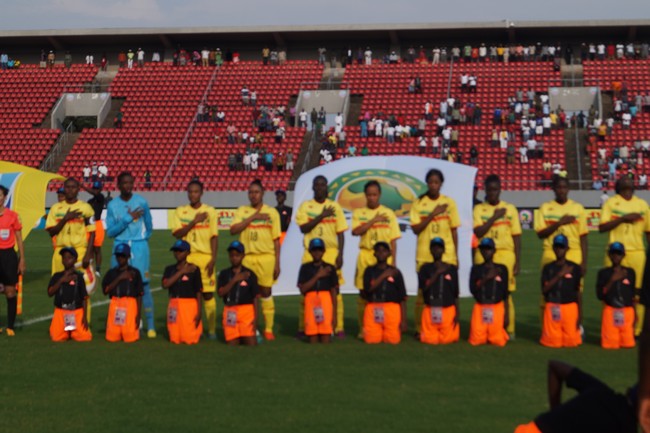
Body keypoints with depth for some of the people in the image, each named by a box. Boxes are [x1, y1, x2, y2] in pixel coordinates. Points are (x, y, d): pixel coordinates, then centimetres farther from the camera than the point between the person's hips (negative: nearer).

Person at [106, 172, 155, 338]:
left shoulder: (142, 202, 2)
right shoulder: (112, 205, 3)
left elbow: (149, 227, 14)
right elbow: (110, 231, -4)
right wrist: (128, 218, -11)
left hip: (139, 248, -1)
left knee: (143, 285, -5)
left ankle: (150, 326, -3)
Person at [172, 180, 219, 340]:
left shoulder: (210, 211, 3)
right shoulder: (180, 211, 7)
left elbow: (214, 237, 0)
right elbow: (177, 233, -5)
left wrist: (213, 259, -8)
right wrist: (194, 221, -13)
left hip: (205, 256, -1)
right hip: (187, 257, 1)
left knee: (208, 294, -2)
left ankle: (212, 329, 3)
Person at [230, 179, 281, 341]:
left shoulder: (272, 212, 6)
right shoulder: (242, 211, 8)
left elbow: (276, 239, 5)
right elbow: (233, 230, -8)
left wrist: (277, 263, -1)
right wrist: (253, 217, -12)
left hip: (266, 257, -1)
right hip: (246, 257, 1)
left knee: (266, 292, 0)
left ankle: (268, 329, 6)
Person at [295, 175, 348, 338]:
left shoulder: (335, 206, 7)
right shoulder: (305, 206, 6)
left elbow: (340, 233, 5)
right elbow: (303, 228, -7)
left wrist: (340, 255, -4)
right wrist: (322, 216, -13)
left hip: (331, 253, 0)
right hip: (311, 253, 0)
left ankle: (339, 328, -1)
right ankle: (303, 328, 6)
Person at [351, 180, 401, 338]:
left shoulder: (389, 213, 8)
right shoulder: (359, 213, 8)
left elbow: (393, 240, 7)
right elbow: (356, 231, -10)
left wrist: (393, 261, 1)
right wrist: (374, 220, -12)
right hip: (365, 256, 0)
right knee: (364, 292, 0)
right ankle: (363, 328, 7)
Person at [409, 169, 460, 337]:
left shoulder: (449, 203, 6)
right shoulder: (418, 203, 4)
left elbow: (454, 230, 9)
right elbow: (416, 229, -4)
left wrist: (456, 256, 7)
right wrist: (433, 214, -13)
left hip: (446, 255, 1)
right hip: (424, 256, -1)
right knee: (423, 291, -1)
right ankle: (420, 329, 4)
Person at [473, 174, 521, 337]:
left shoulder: (510, 209, 8)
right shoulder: (479, 209, 7)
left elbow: (517, 238, 8)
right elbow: (478, 232, -8)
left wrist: (517, 263, 2)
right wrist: (495, 217, -9)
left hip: (505, 255, 0)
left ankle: (508, 329, 4)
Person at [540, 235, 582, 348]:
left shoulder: (574, 268, 5)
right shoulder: (548, 268, 8)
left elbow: (578, 292, 8)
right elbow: (544, 289, -4)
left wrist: (580, 313, 4)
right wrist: (560, 275, -11)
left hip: (570, 308, -1)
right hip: (552, 308, 1)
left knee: (571, 341, -8)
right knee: (552, 341, -6)